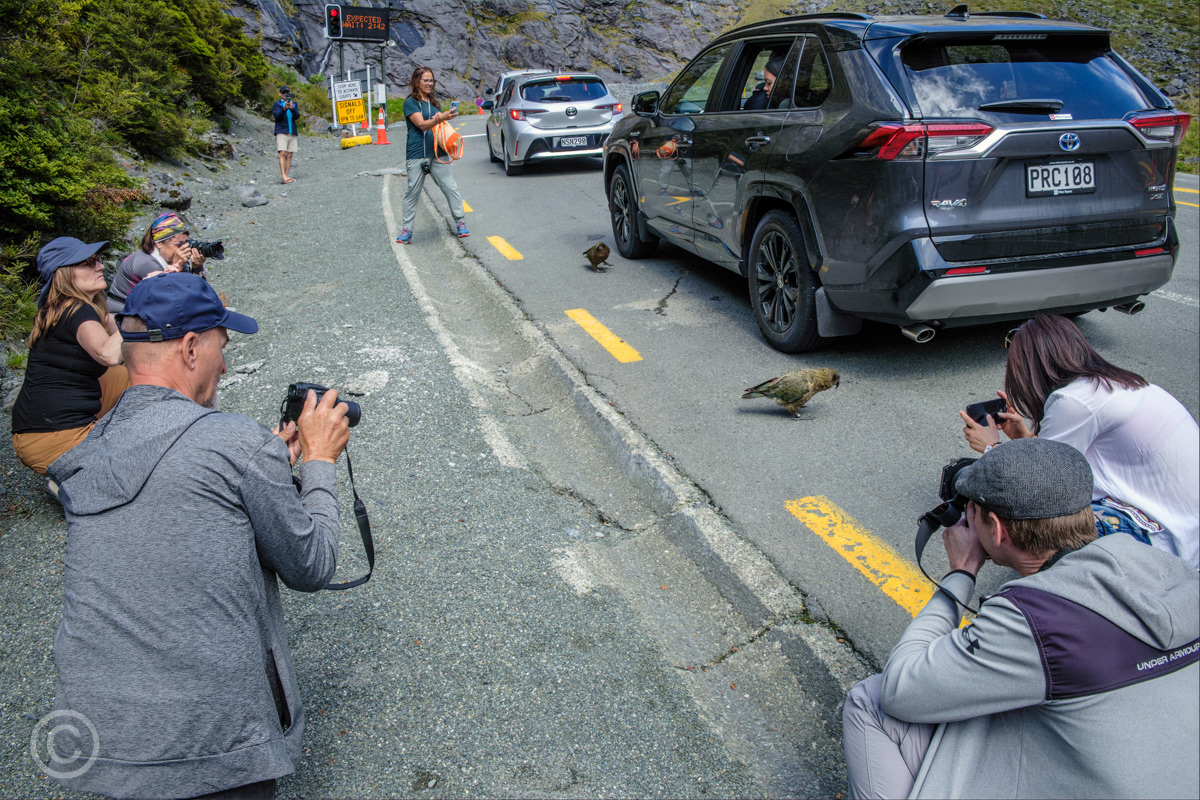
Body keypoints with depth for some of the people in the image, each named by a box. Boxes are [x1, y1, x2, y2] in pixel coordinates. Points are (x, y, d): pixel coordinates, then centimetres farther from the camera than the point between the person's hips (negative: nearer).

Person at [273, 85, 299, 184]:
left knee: (289, 155, 2)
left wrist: (292, 109, -19)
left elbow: (297, 116, 1)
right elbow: (277, 116, -8)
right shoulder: (277, 104, 7)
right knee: (283, 154, -14)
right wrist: (284, 109, -24)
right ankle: (283, 176, -22)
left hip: (292, 133, 4)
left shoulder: (294, 104, 16)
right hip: (281, 132, -4)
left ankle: (287, 176, 2)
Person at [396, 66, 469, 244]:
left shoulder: (433, 103, 17)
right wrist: (443, 117, -31)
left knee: (450, 187, -3)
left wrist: (442, 118, -5)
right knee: (412, 192, 0)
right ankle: (406, 230, 8)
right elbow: (422, 124, -16)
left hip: (436, 153, 5)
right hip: (417, 154, -5)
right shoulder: (410, 102, -3)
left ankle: (460, 223, 6)